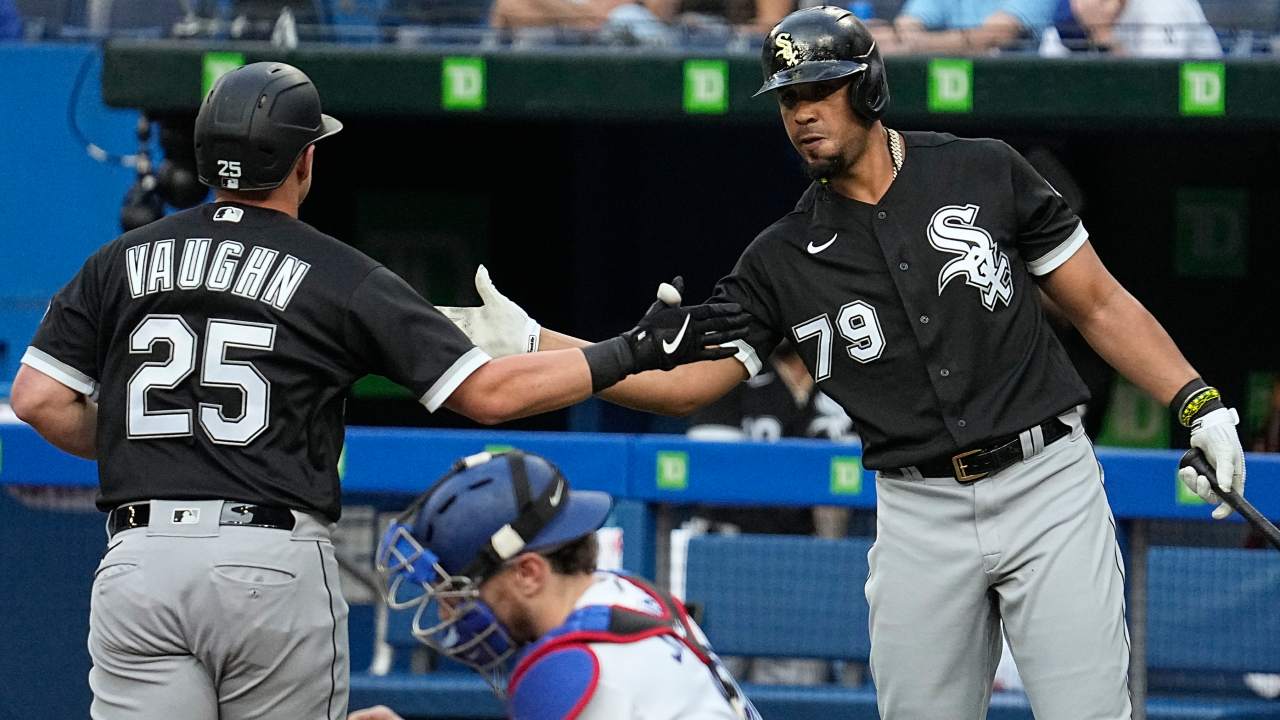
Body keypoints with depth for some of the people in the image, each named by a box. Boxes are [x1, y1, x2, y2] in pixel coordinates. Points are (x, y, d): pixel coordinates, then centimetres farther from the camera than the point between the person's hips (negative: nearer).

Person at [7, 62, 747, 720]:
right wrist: (634, 352, 7)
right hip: (276, 563, -2)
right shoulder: (339, 276, 2)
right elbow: (489, 392, -2)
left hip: (139, 561, 2)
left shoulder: (121, 262, 10)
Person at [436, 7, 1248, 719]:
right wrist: (532, 343, -5)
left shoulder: (984, 174, 1)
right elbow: (683, 381, 5)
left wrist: (1201, 405, -4)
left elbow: (1100, 305, 6)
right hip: (919, 513, 2)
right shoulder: (784, 259, 6)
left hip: (1047, 487, -2)